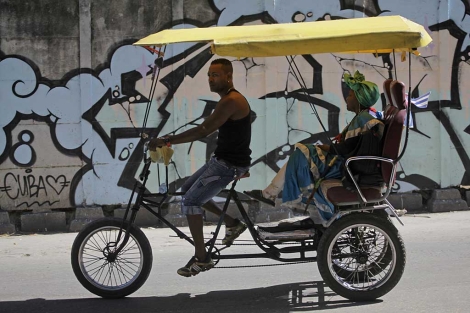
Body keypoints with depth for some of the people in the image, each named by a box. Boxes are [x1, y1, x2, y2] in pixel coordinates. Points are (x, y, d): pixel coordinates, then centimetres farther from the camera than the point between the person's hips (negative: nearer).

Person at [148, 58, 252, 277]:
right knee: (187, 189, 18)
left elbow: (203, 131, -27)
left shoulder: (231, 101, -21)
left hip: (230, 165, -10)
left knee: (190, 201, -10)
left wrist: (167, 141, -26)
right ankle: (232, 222, 22)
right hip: (221, 160, 10)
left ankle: (201, 258, -2)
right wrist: (172, 139, 11)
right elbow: (206, 131, 16)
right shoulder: (227, 100, 13)